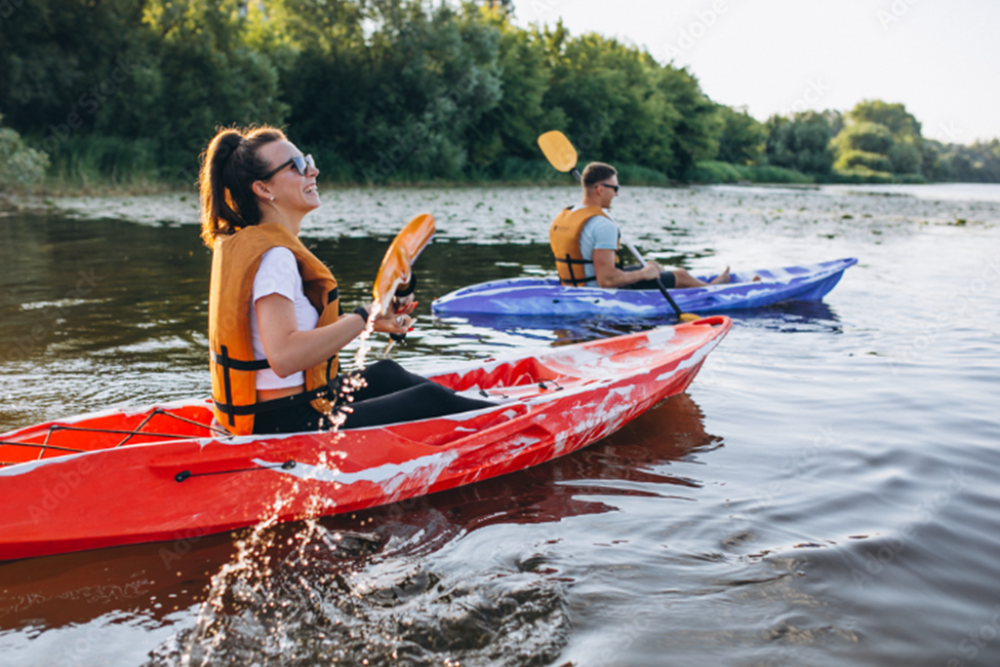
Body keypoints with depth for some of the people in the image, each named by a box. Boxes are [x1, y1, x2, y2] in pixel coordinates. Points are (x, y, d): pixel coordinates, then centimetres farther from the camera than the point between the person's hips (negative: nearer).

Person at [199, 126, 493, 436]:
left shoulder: (246, 244, 10)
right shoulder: (274, 256, -21)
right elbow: (284, 357, -33)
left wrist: (369, 319, 5)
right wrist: (364, 317, -24)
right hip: (288, 423, -11)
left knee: (386, 372, 25)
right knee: (432, 400, -1)